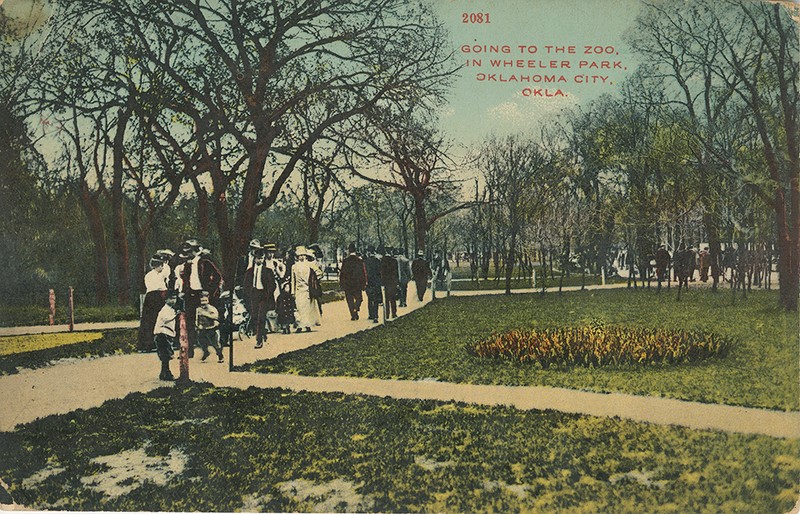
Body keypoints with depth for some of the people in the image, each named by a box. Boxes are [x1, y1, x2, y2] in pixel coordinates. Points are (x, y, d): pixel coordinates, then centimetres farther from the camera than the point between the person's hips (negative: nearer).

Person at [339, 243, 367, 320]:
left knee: (350, 300, 7)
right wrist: (364, 283, 7)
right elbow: (364, 272, 0)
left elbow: (342, 272, -6)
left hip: (347, 284, -1)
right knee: (358, 298, 17)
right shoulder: (360, 260, -2)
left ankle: (353, 315, 3)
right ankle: (356, 310, -5)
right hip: (358, 284, 1)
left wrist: (341, 283, 2)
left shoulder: (345, 260, -7)